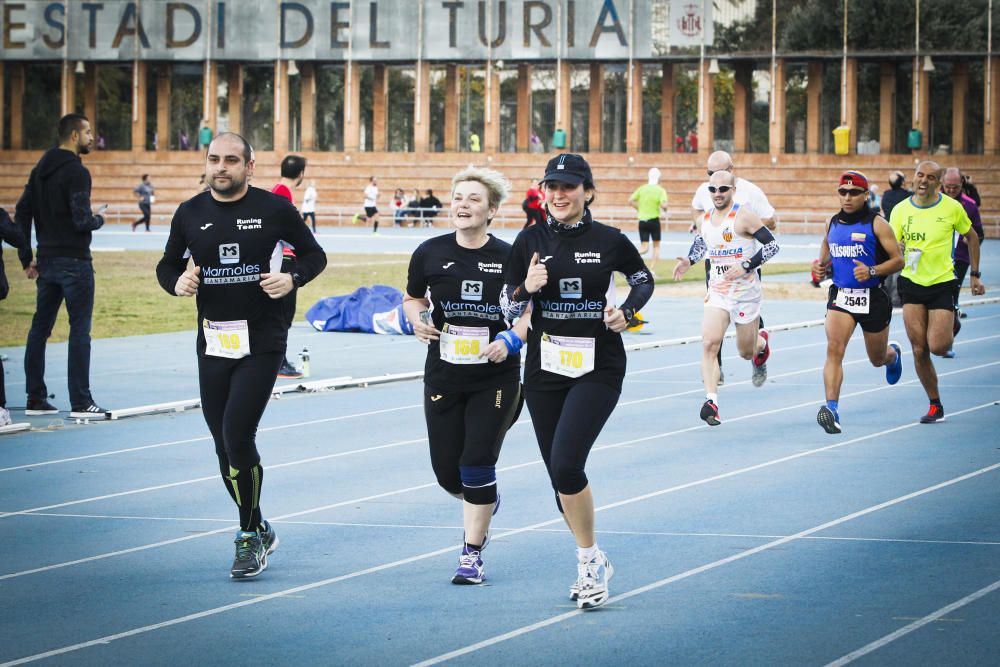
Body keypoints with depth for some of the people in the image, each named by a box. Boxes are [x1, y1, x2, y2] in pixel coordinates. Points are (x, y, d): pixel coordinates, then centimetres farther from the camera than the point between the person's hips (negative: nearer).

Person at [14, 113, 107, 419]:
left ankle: (36, 398, 16)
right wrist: (98, 219, 1)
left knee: (39, 328, 11)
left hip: (47, 262, 8)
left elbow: (22, 211, 12)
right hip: (74, 262, -8)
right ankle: (80, 403, -5)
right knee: (79, 330, -5)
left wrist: (27, 258, 15)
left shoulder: (40, 169, 11)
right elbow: (82, 221, -22)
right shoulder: (76, 172, -15)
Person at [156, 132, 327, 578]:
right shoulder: (191, 213, 5)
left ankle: (250, 537, 0)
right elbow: (168, 264, 16)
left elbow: (314, 254, 7)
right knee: (224, 443, 9)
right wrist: (177, 282, -7)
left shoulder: (274, 209, -3)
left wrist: (293, 278, -13)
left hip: (262, 341, -4)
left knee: (238, 435, -15)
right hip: (212, 343, 4)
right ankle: (258, 532, 27)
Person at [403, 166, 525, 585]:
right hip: (443, 375, 3)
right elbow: (412, 299, 12)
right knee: (447, 471, 5)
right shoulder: (431, 253, -2)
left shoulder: (509, 258, -7)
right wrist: (417, 321, -9)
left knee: (477, 465, -8)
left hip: (495, 378, -2)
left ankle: (472, 555, 5)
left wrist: (511, 340, -15)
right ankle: (485, 502, 41)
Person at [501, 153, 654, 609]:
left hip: (598, 369, -4)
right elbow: (508, 309, 4)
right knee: (559, 475, 9)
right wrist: (527, 288, -16)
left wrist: (626, 312, -4)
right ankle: (593, 564, 28)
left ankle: (589, 560, -3)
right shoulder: (530, 241, 1)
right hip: (545, 369, 4)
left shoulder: (609, 241, -4)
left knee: (566, 465, -20)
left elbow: (644, 280, 14)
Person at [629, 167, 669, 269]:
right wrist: (665, 209, 3)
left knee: (644, 247, 6)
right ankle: (652, 270, 5)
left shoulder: (641, 189, 4)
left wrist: (639, 208, 12)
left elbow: (630, 201, -2)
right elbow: (663, 204, -20)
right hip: (654, 220, -3)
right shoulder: (660, 190, -7)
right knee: (656, 246, 12)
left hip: (642, 221, 3)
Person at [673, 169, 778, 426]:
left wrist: (746, 266, -23)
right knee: (709, 343, -17)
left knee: (746, 352, 9)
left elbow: (772, 245, -13)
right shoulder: (705, 219, 6)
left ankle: (762, 343, 48)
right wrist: (688, 261, 6)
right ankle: (711, 402, -22)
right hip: (717, 291, 4)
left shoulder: (743, 216, -13)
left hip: (745, 292, -4)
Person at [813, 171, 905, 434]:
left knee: (878, 359, 15)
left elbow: (898, 260, -8)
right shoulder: (833, 223, 6)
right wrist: (822, 265, 1)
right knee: (834, 348, -21)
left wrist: (872, 271, -24)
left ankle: (892, 354, 54)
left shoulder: (876, 223, -8)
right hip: (840, 296, 2)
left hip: (873, 297, -2)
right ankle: (832, 408, -28)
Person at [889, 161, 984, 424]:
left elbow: (971, 237, 10)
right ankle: (935, 405, 13)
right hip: (912, 282, 2)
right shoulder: (901, 210, -2)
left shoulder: (952, 208, -5)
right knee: (919, 350, -1)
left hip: (942, 283, -2)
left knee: (937, 347, -12)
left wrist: (975, 275, 12)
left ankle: (952, 328, 26)